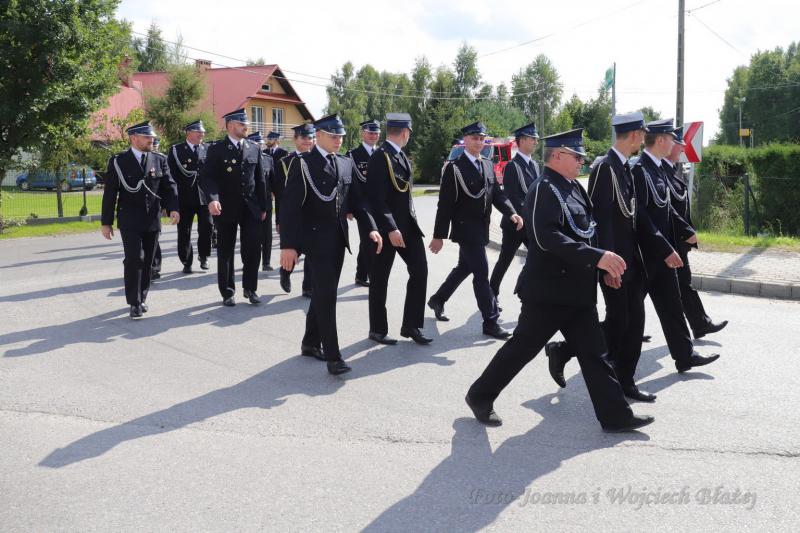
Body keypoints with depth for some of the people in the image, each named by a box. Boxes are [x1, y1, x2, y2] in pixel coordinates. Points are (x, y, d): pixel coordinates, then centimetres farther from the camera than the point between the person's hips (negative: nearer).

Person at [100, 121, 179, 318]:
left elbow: (169, 186, 4)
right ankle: (134, 302, -4)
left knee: (147, 261, 9)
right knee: (134, 259, -12)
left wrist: (173, 208, -13)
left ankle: (142, 298, 23)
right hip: (130, 221, -3)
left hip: (153, 220, 4)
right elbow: (110, 193, -1)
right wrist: (106, 222, -2)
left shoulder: (160, 160, 6)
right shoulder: (118, 161, -2)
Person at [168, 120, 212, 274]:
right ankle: (187, 262, 15)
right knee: (184, 232, 3)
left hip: (205, 196, 2)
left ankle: (203, 257, 20)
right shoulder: (176, 150, 2)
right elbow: (171, 173, -2)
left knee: (207, 227, -3)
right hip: (184, 197, -1)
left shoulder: (208, 149, 10)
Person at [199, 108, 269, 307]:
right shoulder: (217, 149, -3)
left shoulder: (254, 148, 8)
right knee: (225, 251, 6)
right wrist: (212, 198, -31)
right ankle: (227, 292, 17)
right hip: (226, 208, -3)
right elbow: (207, 177, -13)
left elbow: (260, 179, 11)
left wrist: (263, 206, 8)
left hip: (251, 207, 3)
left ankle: (250, 288, 17)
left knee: (253, 249, 0)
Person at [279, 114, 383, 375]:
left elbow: (355, 199, 12)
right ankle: (332, 355, -6)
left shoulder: (347, 163, 10)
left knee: (324, 293, 14)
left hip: (339, 238, 6)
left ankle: (311, 342, 28)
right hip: (316, 237, -6)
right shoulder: (303, 164, -8)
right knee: (326, 294, -9)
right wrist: (288, 245, -19)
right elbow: (289, 206, -13)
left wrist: (371, 227, -4)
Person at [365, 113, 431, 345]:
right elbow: (376, 198, -21)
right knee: (380, 280, 4)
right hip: (386, 228, -8)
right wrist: (390, 229, -25)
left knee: (420, 270, 2)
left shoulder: (402, 156, 13)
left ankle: (411, 325, 11)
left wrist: (411, 222, 18)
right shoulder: (380, 157, -15)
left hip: (407, 225, 8)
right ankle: (378, 330, 16)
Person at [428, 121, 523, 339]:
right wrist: (438, 235, -13)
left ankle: (437, 300, 39)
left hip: (481, 229, 8)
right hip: (466, 229, -8)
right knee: (481, 272, -8)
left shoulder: (487, 165, 10)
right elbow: (445, 204, -12)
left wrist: (511, 213, -11)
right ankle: (490, 322, -2)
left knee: (464, 268, 20)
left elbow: (497, 193, 8)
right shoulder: (454, 168, -11)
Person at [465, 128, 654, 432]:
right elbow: (547, 239, -29)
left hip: (577, 291, 9)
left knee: (593, 351, 9)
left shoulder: (574, 188, 12)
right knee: (523, 347, 3)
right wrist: (596, 257, -31)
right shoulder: (544, 190, -16)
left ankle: (615, 415, 14)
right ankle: (480, 396, 21)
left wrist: (604, 263, 11)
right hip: (548, 290, -9)